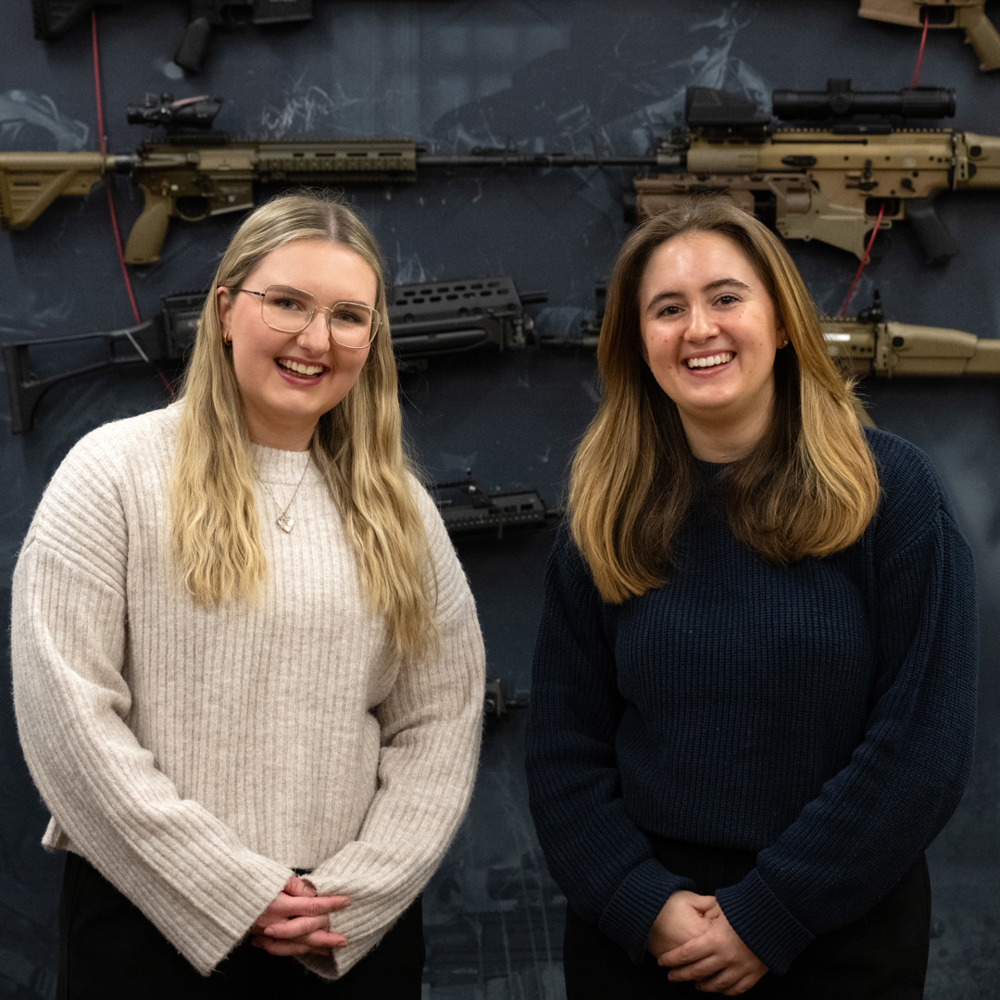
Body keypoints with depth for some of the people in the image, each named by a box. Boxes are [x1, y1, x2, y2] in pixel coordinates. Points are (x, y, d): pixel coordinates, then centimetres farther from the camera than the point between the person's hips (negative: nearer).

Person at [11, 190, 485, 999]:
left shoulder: (397, 508, 5)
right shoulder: (116, 472, -6)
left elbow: (441, 724, 3)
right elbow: (66, 710, -12)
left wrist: (353, 897, -8)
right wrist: (231, 893, -12)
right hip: (150, 926, -3)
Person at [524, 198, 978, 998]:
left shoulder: (890, 490, -8)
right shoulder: (605, 520, 0)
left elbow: (925, 742, -11)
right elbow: (565, 751, 1)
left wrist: (769, 917, -13)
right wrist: (643, 906, -12)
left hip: (839, 933, -1)